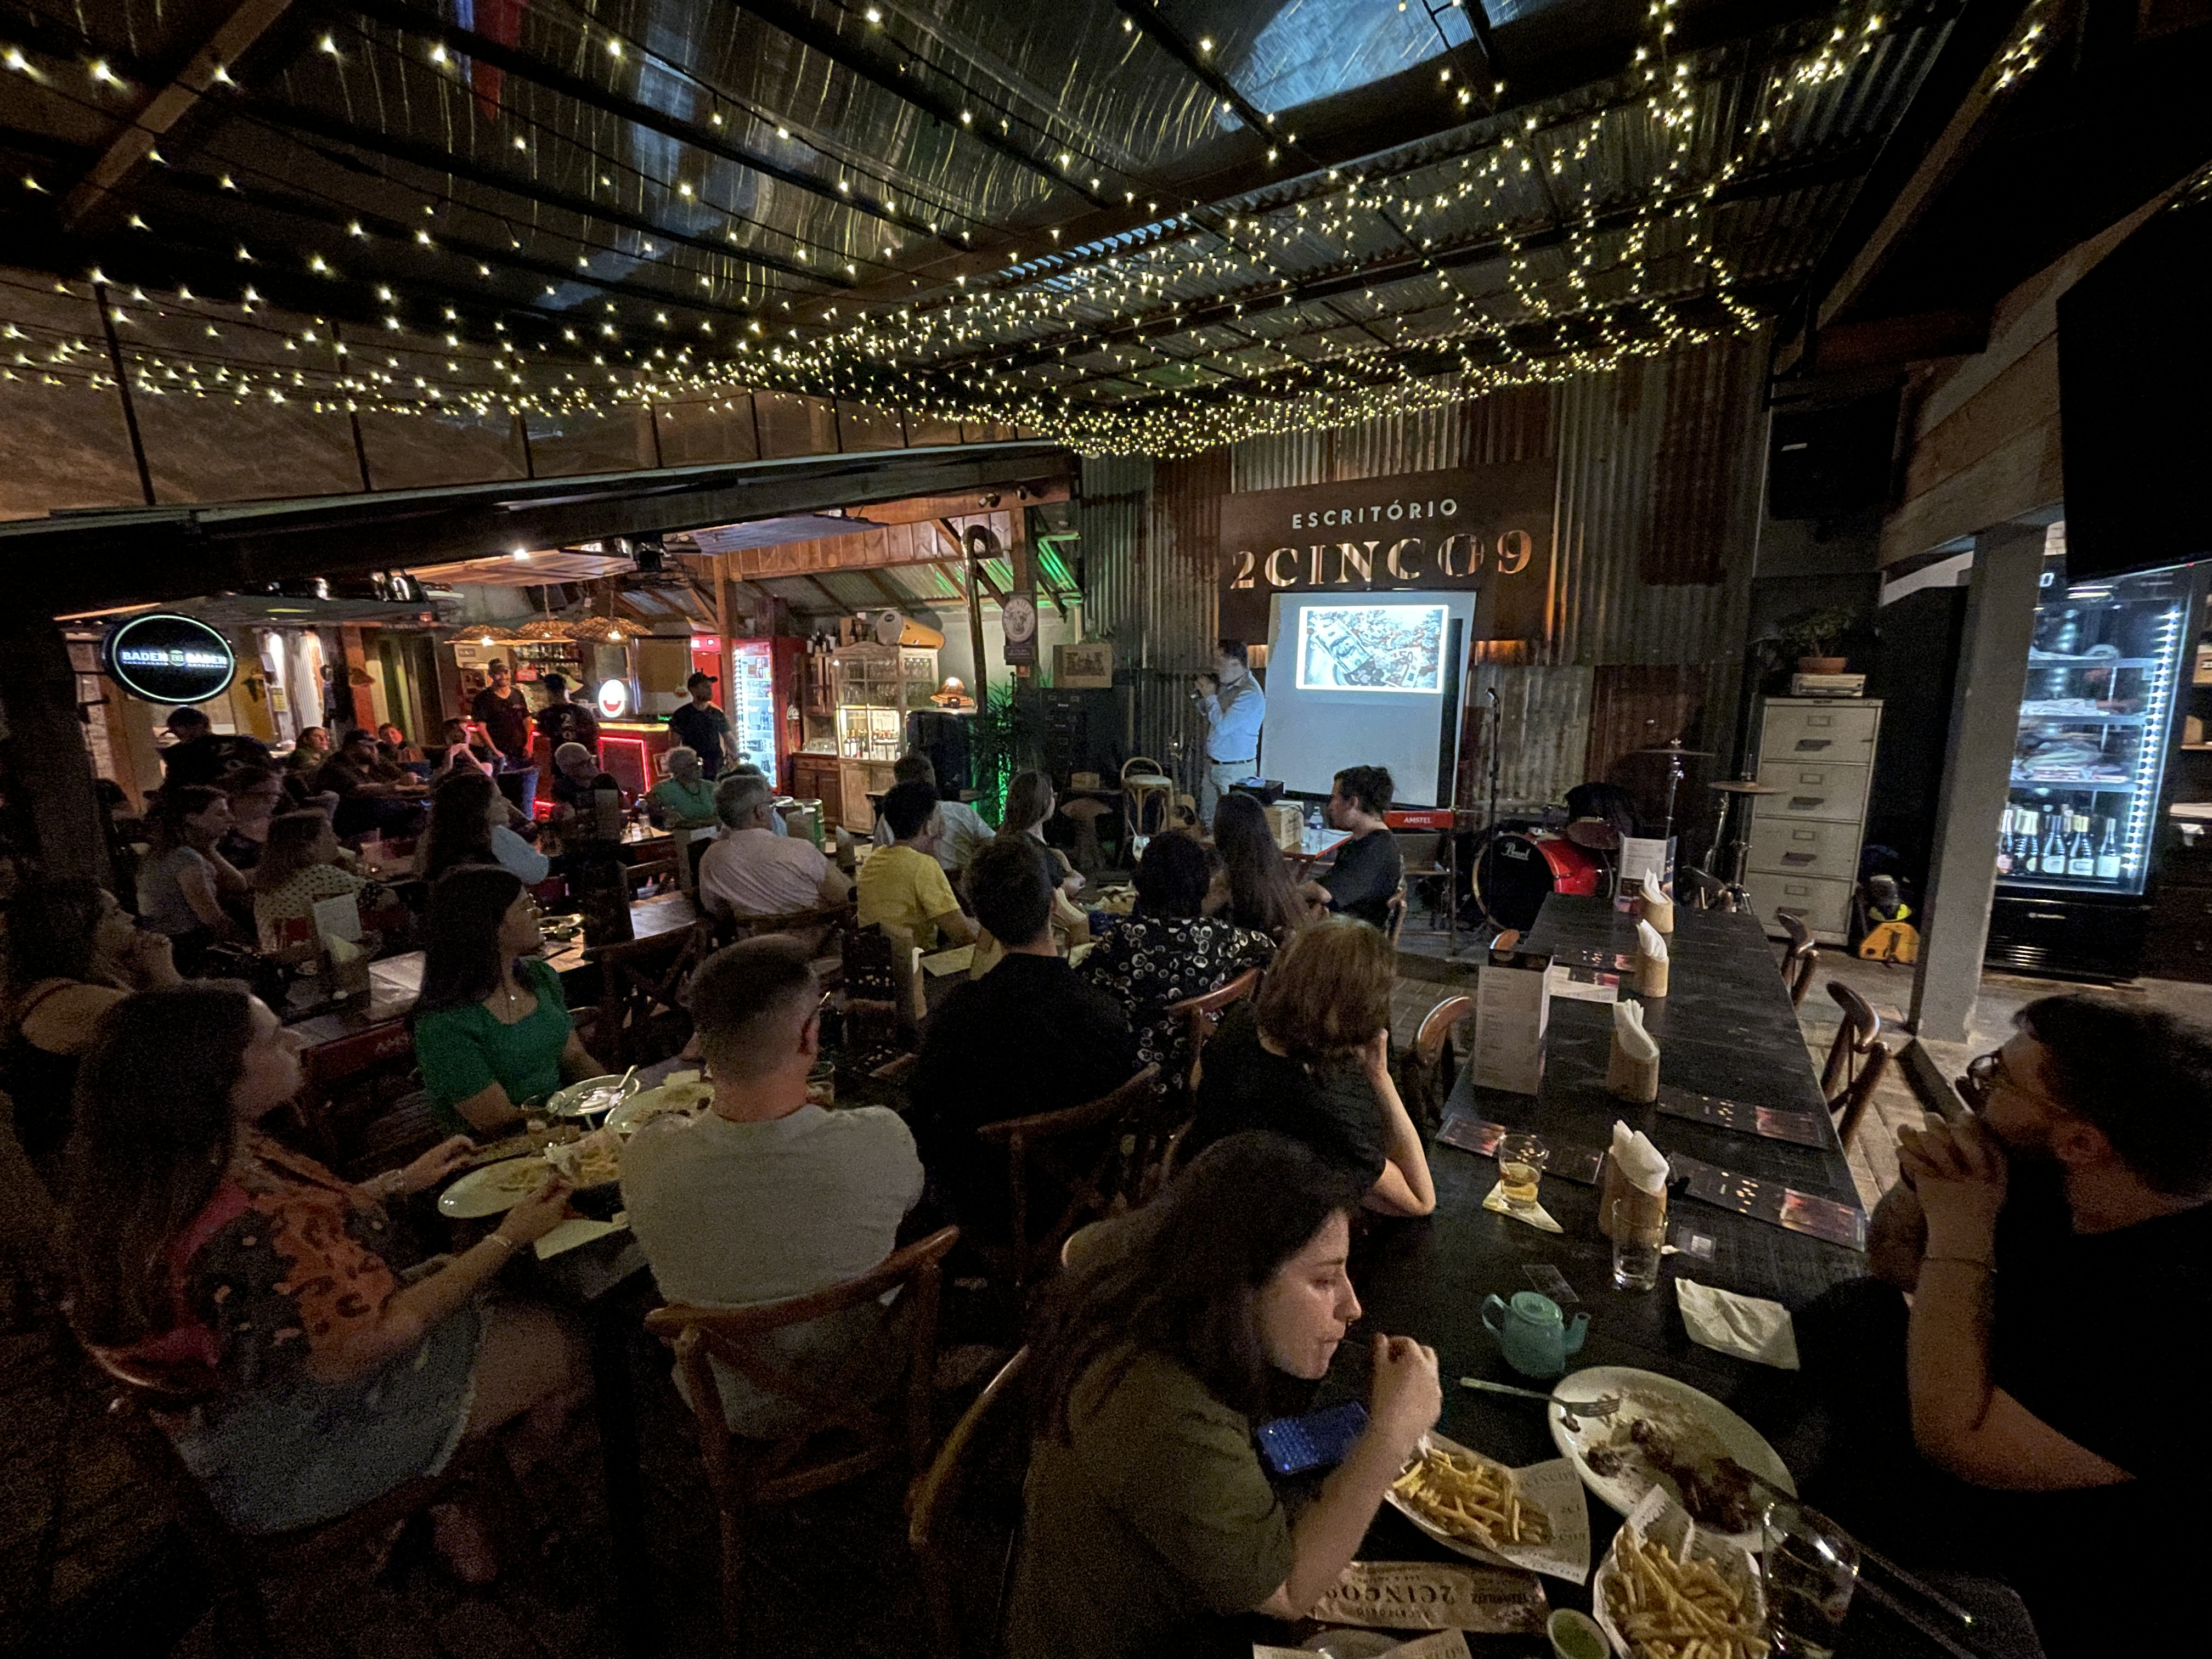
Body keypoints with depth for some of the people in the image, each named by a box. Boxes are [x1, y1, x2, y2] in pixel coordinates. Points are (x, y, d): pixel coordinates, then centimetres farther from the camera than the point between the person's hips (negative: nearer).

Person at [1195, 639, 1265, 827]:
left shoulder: (1250, 694, -20)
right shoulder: (1224, 685, 7)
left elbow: (1222, 726, -26)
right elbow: (1204, 712, 23)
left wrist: (1210, 697, -12)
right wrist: (1202, 695, 1)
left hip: (1235, 771, -9)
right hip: (1213, 765, 9)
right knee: (1206, 821, 14)